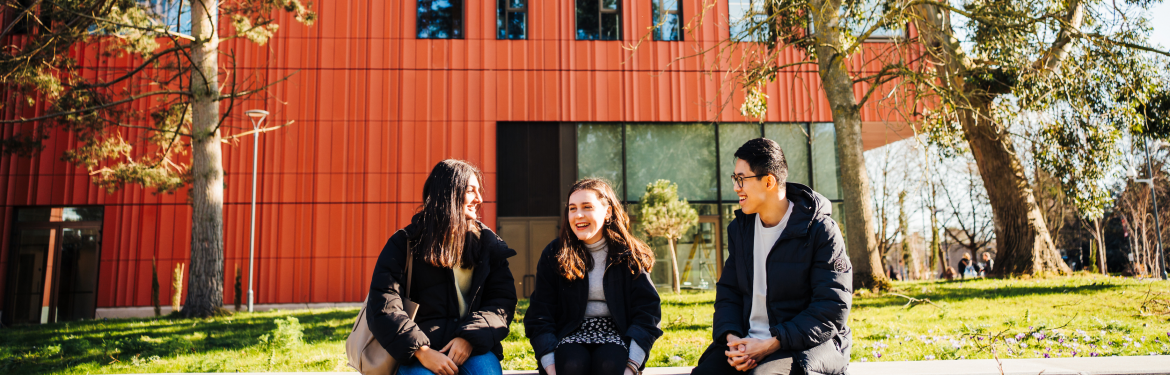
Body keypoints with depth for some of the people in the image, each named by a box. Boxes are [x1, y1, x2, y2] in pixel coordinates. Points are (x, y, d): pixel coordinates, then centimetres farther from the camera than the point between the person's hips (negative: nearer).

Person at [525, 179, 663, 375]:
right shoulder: (553, 255, 4)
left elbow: (647, 311, 0)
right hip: (571, 336, 0)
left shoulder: (629, 254, 4)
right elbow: (539, 316, 1)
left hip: (615, 335, 0)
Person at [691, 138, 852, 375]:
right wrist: (732, 337, -8)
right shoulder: (739, 229, 12)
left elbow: (834, 308, -12)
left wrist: (770, 345, -19)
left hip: (803, 344, -5)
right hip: (748, 341, 5)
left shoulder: (821, 231, -7)